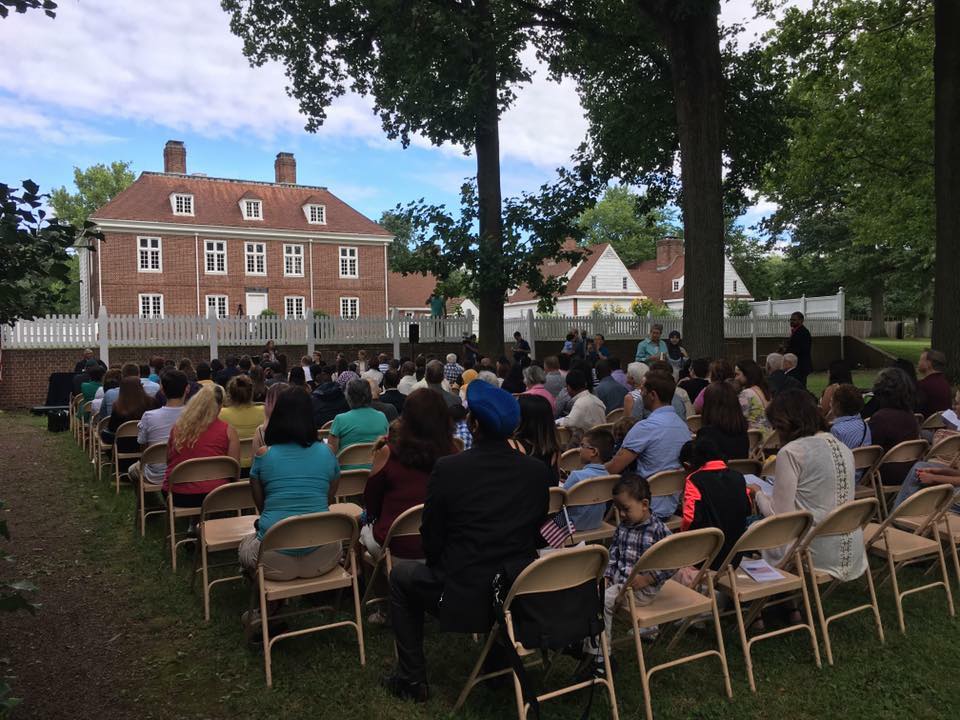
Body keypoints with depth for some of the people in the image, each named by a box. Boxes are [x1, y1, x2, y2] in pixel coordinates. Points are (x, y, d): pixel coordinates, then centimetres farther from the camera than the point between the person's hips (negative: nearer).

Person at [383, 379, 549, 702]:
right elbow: (536, 534, 9)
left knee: (400, 575, 24)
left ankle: (411, 679, 28)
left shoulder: (447, 468, -15)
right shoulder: (538, 471, -3)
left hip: (465, 595, -4)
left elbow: (431, 540, -5)